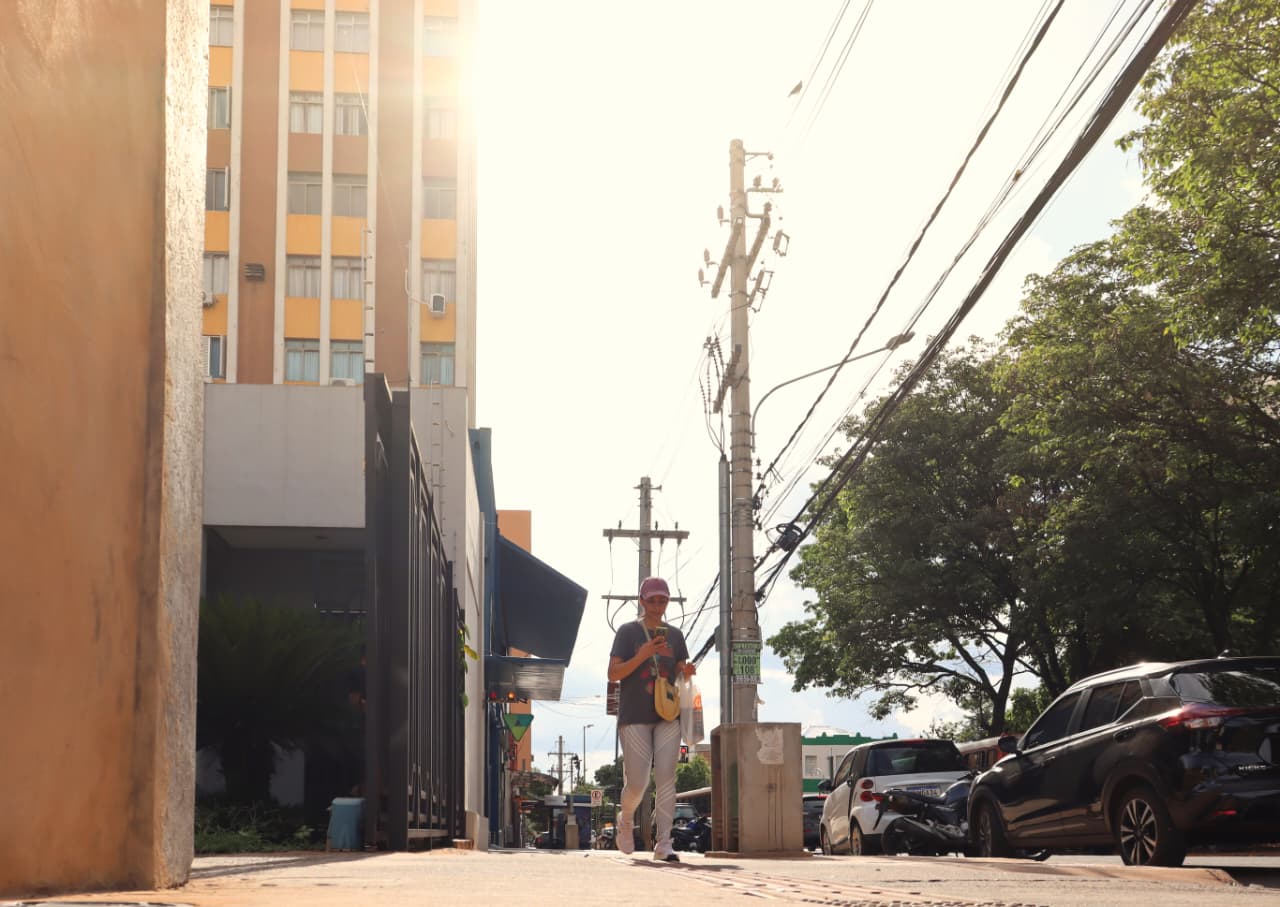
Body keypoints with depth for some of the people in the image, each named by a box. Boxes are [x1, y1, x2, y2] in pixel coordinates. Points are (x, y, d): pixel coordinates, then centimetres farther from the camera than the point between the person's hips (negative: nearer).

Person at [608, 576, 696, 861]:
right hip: (634, 717, -3)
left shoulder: (674, 635, 14)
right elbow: (613, 674, -5)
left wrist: (687, 671, -6)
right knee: (636, 782, -4)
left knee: (666, 777, -8)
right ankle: (626, 821, 28)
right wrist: (642, 656, -19)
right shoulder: (628, 632, 2)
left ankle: (663, 843, -9)